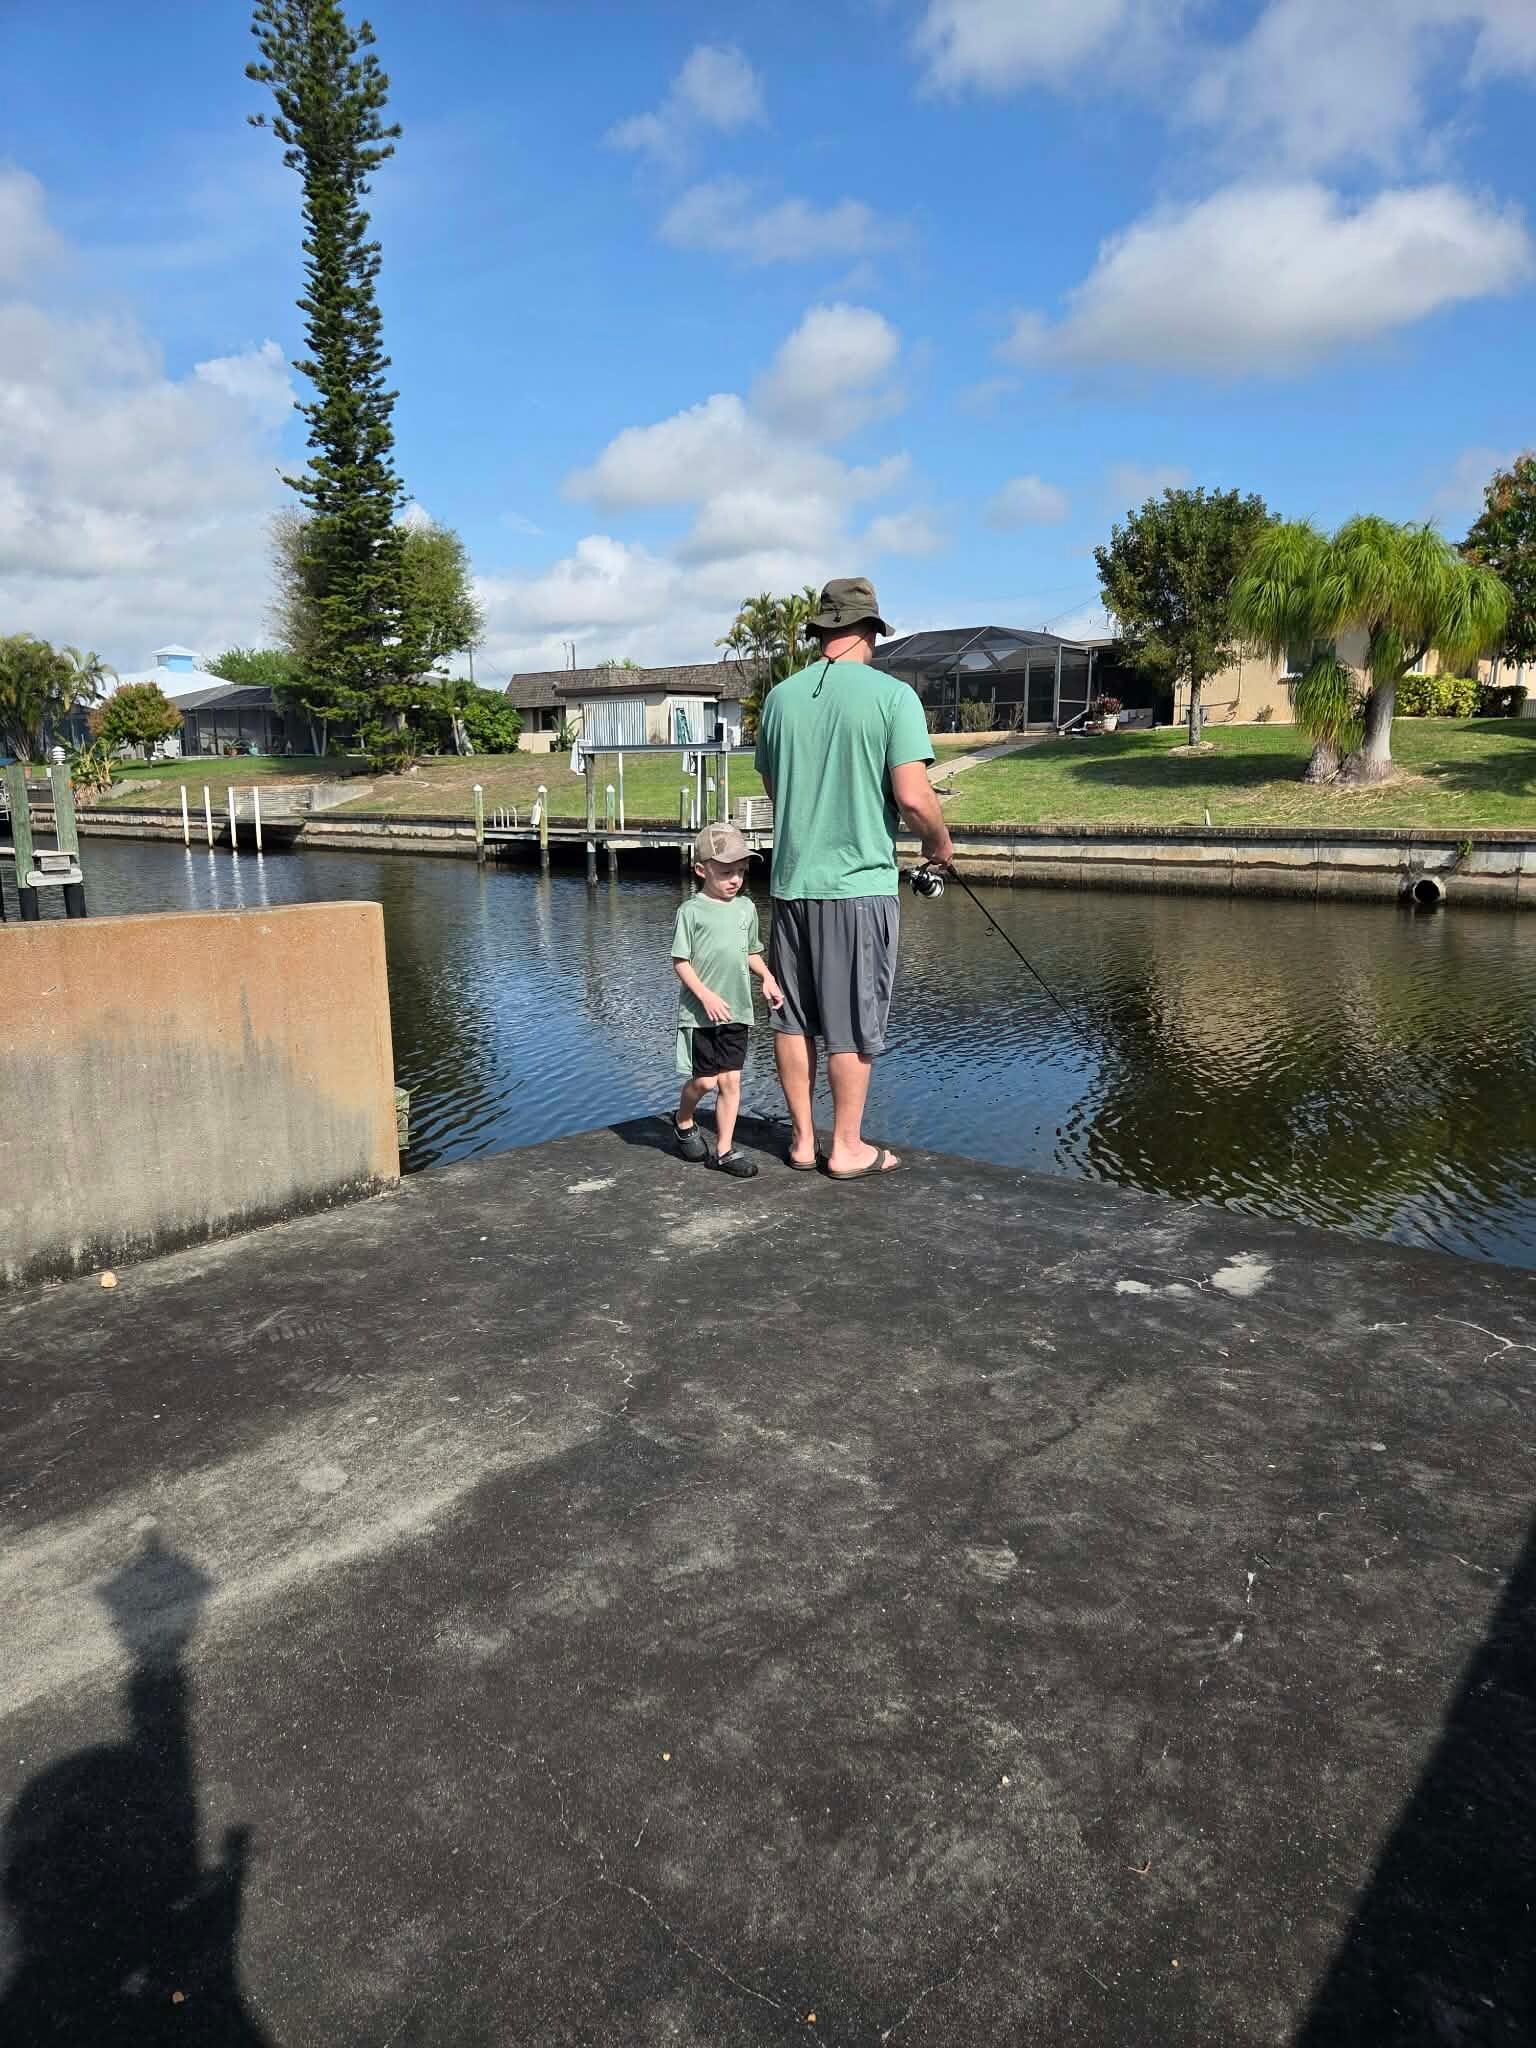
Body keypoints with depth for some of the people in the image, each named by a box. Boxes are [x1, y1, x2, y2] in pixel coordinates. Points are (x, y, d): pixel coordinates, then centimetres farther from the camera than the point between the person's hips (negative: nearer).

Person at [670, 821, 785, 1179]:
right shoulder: (692, 911, -8)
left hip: (736, 1011, 5)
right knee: (705, 1079, -2)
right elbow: (680, 961, -9)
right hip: (700, 1012, -5)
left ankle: (724, 1150, 14)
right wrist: (706, 996, -17)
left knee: (731, 1081, 5)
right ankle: (683, 1122, 29)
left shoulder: (746, 907, 8)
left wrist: (767, 978, 3)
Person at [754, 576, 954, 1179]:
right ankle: (846, 1148, 14)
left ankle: (803, 1139, 22)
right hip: (860, 881, -4)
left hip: (791, 880, 5)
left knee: (793, 1016, 13)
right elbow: (913, 796, -15)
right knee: (853, 1021, 5)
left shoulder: (781, 696, 6)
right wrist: (940, 843, 5)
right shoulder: (892, 695, -8)